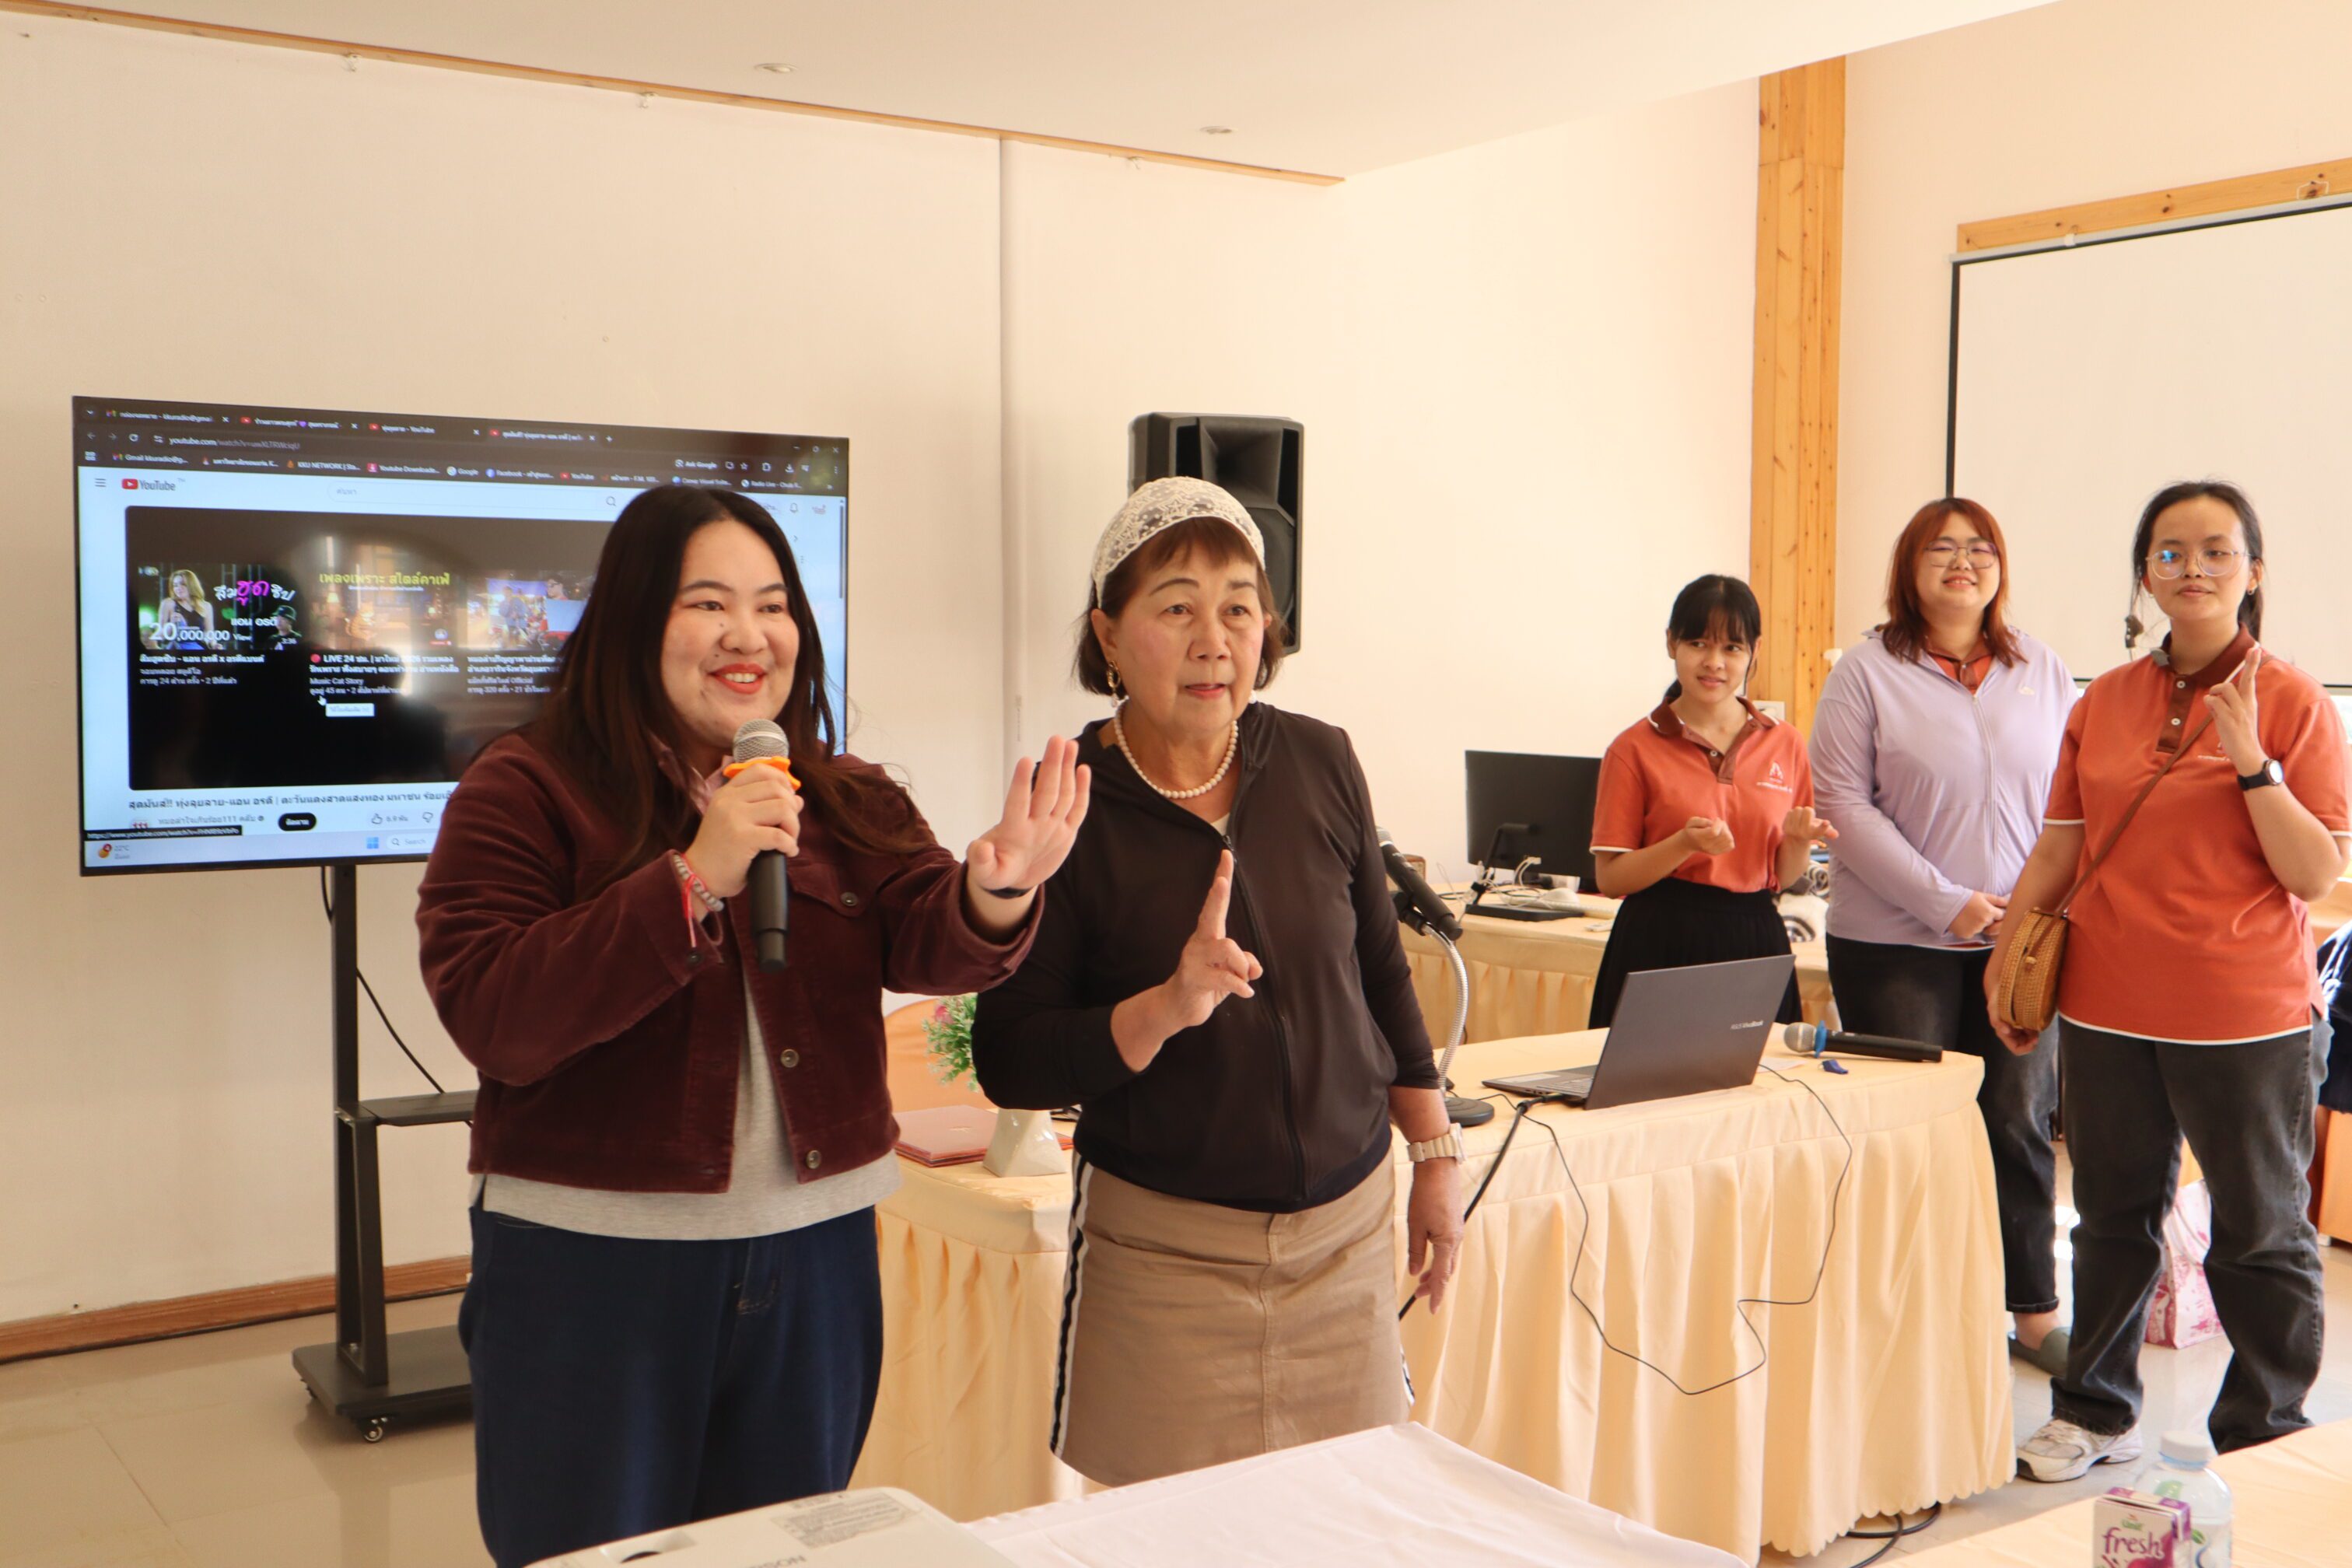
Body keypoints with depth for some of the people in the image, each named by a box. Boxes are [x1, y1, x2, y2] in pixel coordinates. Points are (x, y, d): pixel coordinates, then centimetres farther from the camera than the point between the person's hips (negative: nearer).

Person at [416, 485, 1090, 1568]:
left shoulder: (848, 800, 5)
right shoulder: (524, 790, -8)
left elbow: (925, 942, -10)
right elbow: (489, 1020, -18)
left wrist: (994, 893, -34)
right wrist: (690, 882, -26)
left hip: (815, 1255, 4)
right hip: (590, 1264, -4)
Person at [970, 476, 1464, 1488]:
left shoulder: (1321, 764, -1)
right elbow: (1007, 1063, -10)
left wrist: (1435, 1155, 12)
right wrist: (1164, 1010, -25)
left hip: (1347, 1223, 3)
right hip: (1164, 1244, -3)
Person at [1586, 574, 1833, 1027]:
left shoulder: (1785, 743, 9)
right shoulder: (1636, 748, -1)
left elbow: (1783, 876, 13)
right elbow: (1609, 878, -4)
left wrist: (1799, 839, -7)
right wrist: (1686, 844, -18)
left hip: (1755, 944, 3)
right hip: (1661, 947, -3)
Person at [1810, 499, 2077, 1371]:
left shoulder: (2043, 674, 10)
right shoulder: (1867, 673, -2)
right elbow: (1844, 804, -9)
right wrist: (1946, 902, -14)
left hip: (2021, 941, 3)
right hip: (1899, 945, -3)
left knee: (2022, 1125, 8)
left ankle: (2036, 1313, 20)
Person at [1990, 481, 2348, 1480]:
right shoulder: (2103, 703, 6)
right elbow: (2058, 848, 12)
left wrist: (2249, 760, -21)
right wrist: (2006, 960, 9)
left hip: (2245, 1018, -4)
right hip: (2108, 1011, 4)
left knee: (2259, 1236, 7)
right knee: (2113, 1218, 16)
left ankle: (2265, 1442, 22)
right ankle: (2096, 1413, 31)